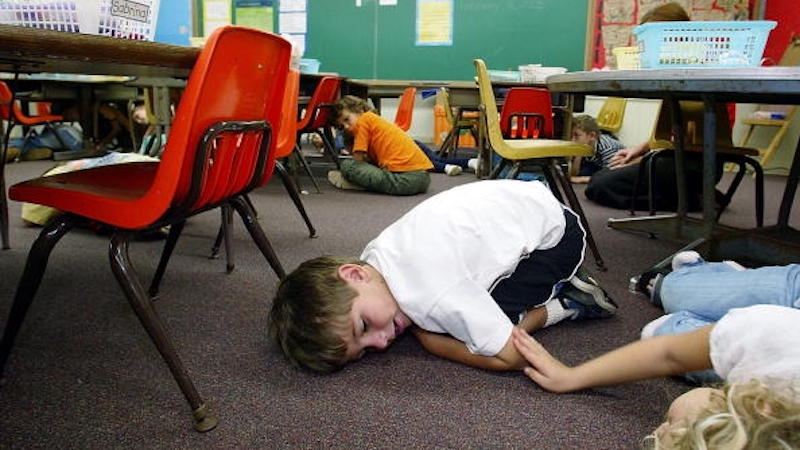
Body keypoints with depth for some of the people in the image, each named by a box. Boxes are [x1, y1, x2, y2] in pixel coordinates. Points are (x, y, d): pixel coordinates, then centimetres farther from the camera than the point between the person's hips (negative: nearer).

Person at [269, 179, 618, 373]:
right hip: (516, 203, 8)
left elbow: (509, 357, -29)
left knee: (475, 325, -18)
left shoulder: (431, 294, -38)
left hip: (555, 232, -7)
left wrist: (425, 336, -21)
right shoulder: (373, 256, -13)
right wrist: (417, 321, -9)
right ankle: (551, 284, 18)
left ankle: (565, 303, 2)